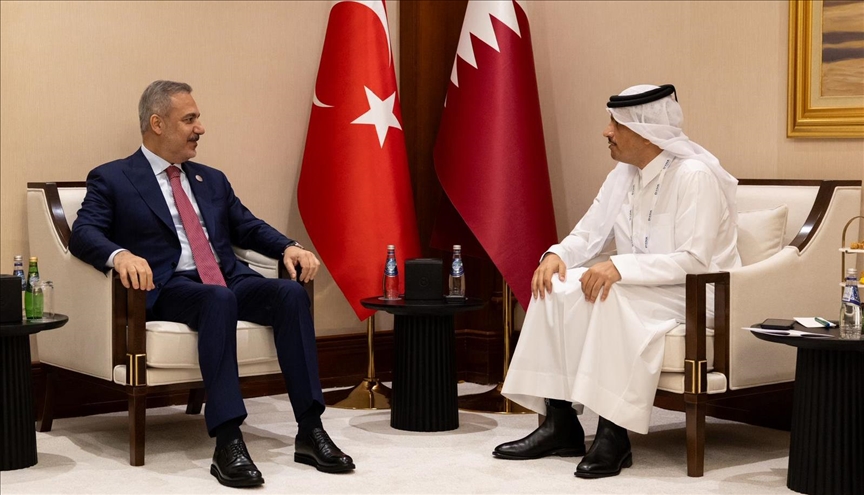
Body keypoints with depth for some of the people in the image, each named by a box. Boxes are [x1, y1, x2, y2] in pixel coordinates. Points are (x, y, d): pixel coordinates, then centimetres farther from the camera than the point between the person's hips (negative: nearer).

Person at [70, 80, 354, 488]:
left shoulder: (212, 180, 25)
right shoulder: (111, 179, 8)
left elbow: (249, 228, 24)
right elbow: (84, 234, -5)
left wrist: (288, 248, 2)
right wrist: (120, 255, -28)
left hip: (230, 279, 5)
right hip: (169, 288, -5)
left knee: (291, 292, -25)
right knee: (219, 300, -38)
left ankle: (310, 432, -26)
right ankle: (227, 443, -42)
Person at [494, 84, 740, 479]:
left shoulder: (695, 176, -18)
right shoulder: (623, 175, 7)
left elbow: (693, 261, -26)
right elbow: (588, 234, 11)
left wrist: (621, 267, -34)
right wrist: (557, 254, -12)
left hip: (694, 295, -8)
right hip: (637, 288, 8)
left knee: (611, 297, -34)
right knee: (555, 288, -14)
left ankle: (614, 435, -29)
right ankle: (560, 423, -12)